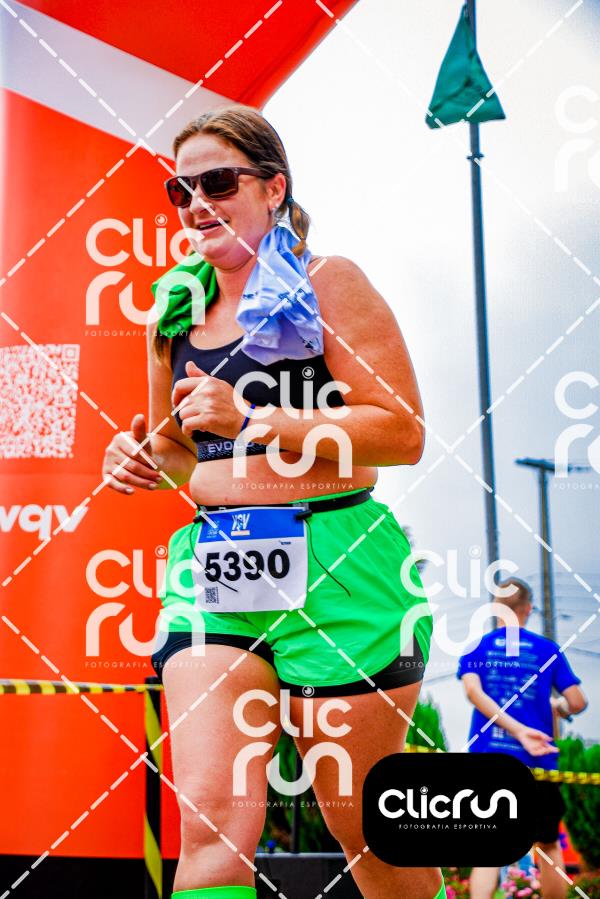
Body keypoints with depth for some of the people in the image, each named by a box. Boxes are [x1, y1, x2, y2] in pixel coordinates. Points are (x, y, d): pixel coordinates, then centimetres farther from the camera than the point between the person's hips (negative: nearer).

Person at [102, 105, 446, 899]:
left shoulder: (327, 283, -2)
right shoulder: (177, 309, 16)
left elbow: (403, 432, -10)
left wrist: (250, 418, -16)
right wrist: (146, 458, 4)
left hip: (333, 565, -4)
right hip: (211, 566, 5)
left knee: (365, 823, 8)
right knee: (210, 820, -9)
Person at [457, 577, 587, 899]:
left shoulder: (476, 648, 5)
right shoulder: (548, 650, 4)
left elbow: (472, 690, -12)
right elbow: (577, 703, -1)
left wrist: (518, 730, -16)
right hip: (536, 764, 0)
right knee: (548, 846, 17)